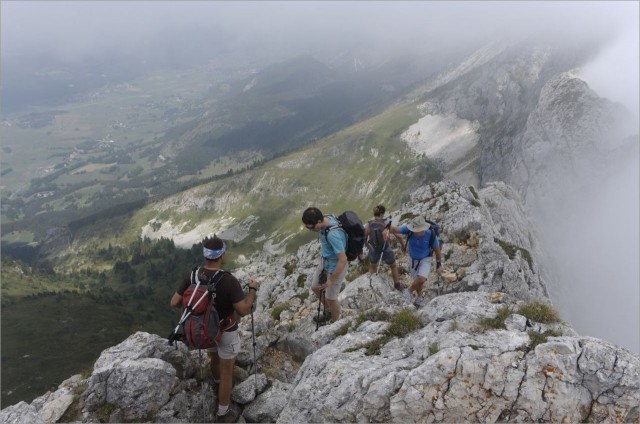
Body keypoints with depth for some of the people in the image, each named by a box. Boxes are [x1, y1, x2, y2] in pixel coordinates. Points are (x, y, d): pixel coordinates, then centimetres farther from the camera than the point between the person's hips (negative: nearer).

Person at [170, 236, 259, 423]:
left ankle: (219, 383, 60)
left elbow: (174, 303, -10)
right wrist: (253, 289, -10)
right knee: (227, 371, 14)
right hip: (225, 332, -5)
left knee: (214, 358, 32)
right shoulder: (229, 281, -31)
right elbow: (243, 310, -25)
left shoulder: (191, 276, -17)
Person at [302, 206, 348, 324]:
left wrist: (331, 280, -21)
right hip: (325, 261, 8)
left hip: (337, 267, -8)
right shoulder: (326, 218, -12)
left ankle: (334, 321, 41)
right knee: (315, 288, 24)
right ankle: (328, 312, 48)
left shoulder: (333, 234, -38)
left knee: (330, 298, 13)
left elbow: (343, 260, -32)